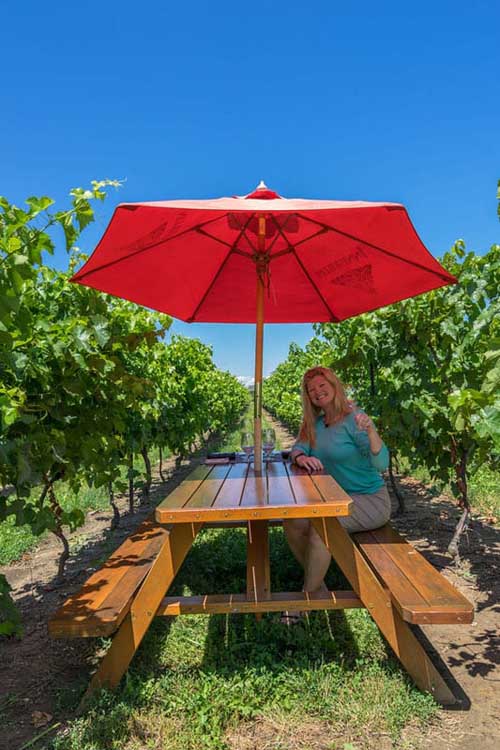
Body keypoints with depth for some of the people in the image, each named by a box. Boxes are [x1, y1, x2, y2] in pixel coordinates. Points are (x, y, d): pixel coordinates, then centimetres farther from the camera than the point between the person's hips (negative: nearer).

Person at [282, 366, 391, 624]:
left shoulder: (354, 419, -18)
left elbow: (381, 464, -28)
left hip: (369, 500, -7)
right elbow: (297, 449, -1)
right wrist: (301, 458, -25)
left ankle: (308, 596, -5)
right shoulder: (316, 423, 5)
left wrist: (371, 431, -47)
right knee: (292, 522, -10)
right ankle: (318, 585, 11)